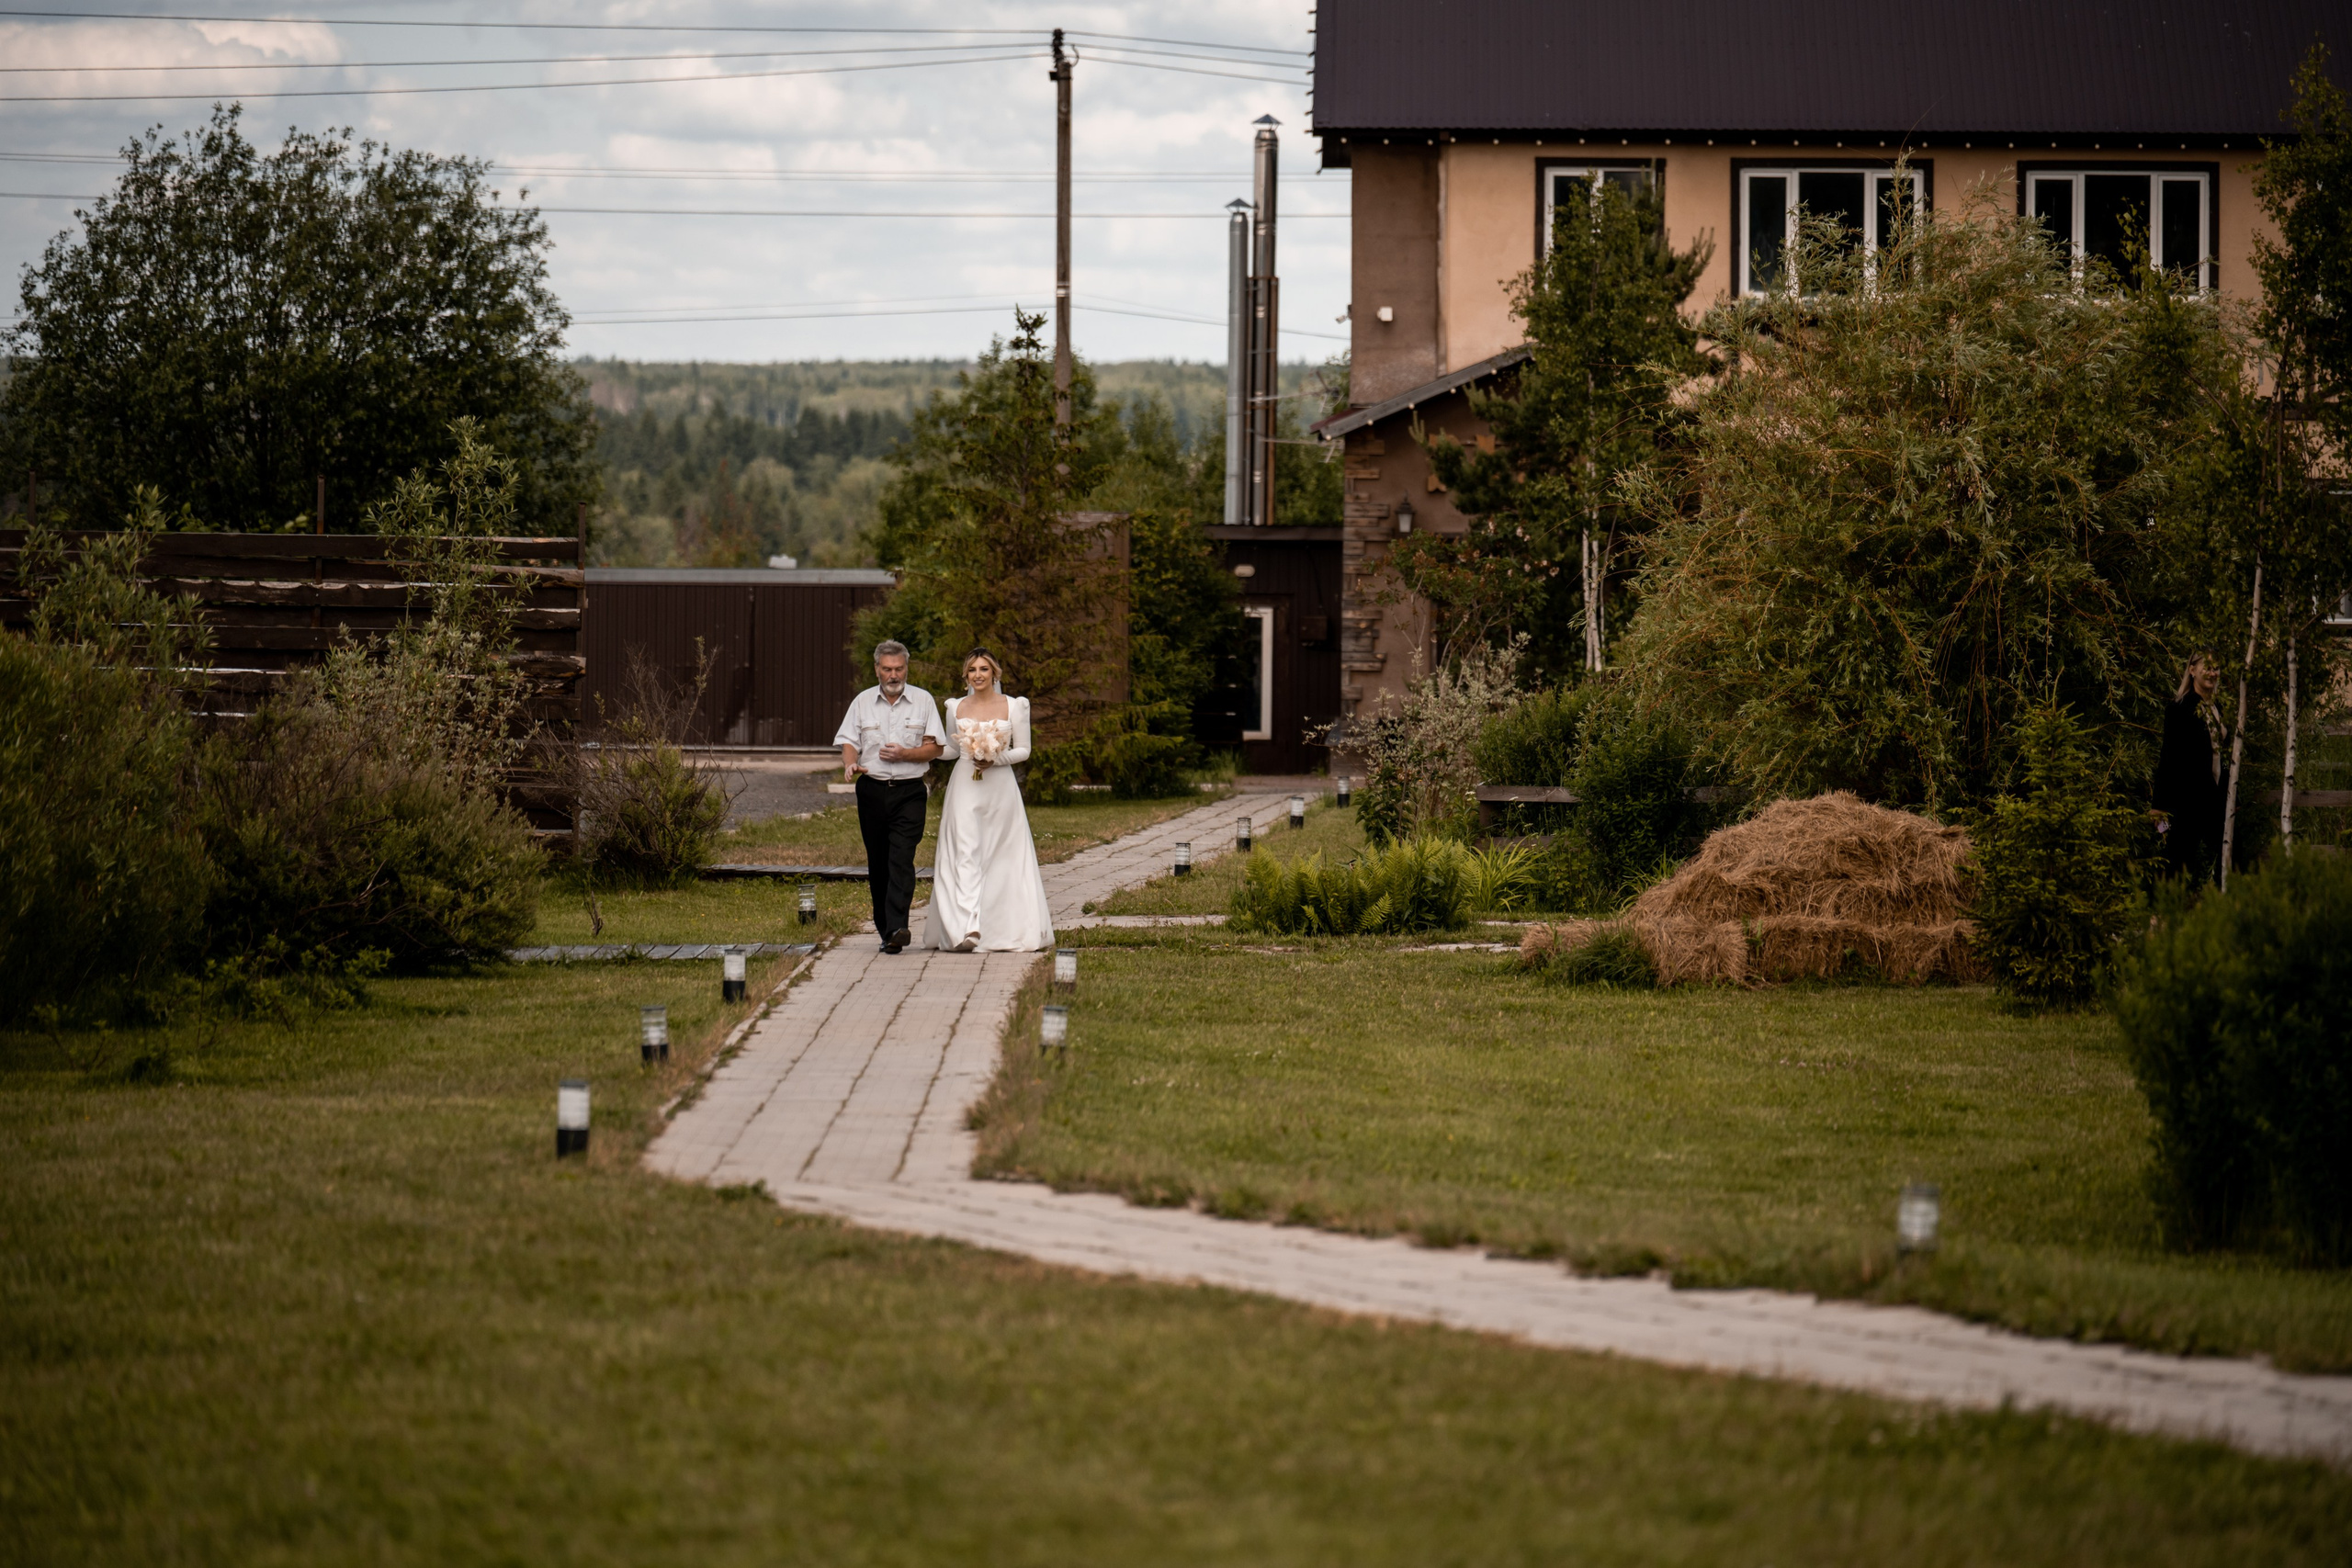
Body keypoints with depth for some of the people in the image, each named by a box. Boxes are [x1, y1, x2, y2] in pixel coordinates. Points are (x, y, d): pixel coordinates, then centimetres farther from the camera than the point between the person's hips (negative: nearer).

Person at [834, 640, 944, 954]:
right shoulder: (863, 702, 9)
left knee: (901, 860, -15)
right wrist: (850, 763, -17)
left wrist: (905, 754, -14)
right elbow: (848, 742, 6)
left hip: (909, 792, -3)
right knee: (878, 864, 6)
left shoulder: (923, 701, 4)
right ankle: (884, 927, 16)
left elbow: (935, 747, 3)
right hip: (872, 792, 3)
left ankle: (896, 928, -25)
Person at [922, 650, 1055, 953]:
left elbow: (1023, 750, 4)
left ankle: (1005, 930, 9)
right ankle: (967, 928, -21)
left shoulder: (1014, 706, 3)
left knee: (1001, 858, 0)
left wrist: (995, 759, -13)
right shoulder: (956, 707, 9)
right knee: (965, 854, -12)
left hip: (1000, 788, -1)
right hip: (965, 788, 1)